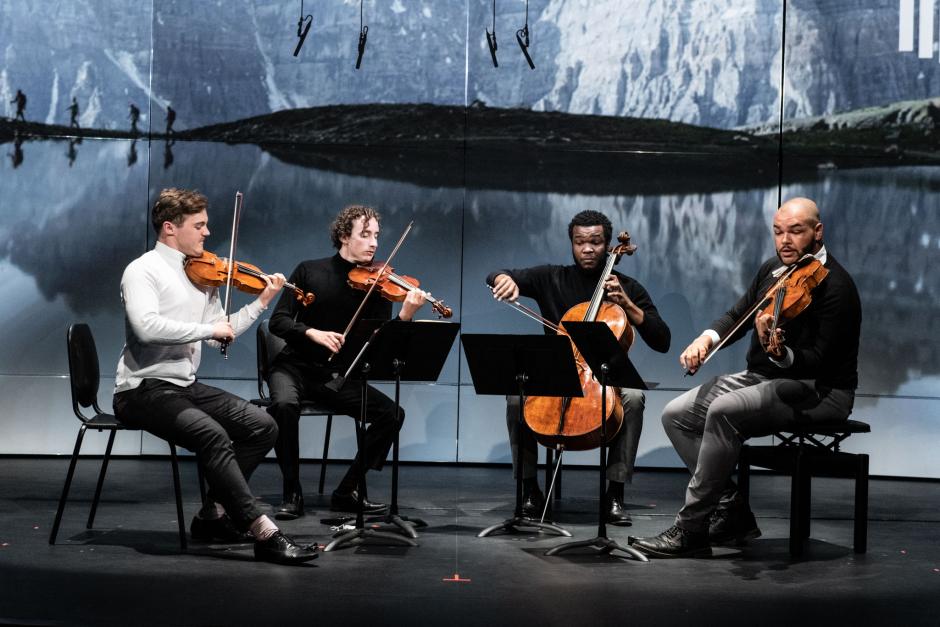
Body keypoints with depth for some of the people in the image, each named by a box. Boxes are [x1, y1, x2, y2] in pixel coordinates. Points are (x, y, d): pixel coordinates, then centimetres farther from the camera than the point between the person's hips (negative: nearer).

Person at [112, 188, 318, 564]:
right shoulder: (143, 270, -9)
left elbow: (222, 332, 15)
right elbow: (146, 327, -27)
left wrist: (262, 302, 7)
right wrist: (208, 328, -24)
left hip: (185, 385, 8)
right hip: (144, 389, -8)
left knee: (263, 427, -4)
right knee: (213, 435, -31)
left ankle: (215, 514, 2)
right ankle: (265, 534, -32)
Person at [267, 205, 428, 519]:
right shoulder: (310, 271, -1)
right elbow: (278, 321, -6)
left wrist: (405, 316, -28)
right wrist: (313, 333, -26)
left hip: (338, 376, 2)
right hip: (296, 366, -2)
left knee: (392, 413, -18)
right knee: (284, 404, -35)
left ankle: (349, 491, -4)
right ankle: (292, 492, -18)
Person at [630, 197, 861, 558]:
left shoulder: (835, 286, -16)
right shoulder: (773, 269, 9)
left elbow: (818, 362, -24)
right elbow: (737, 316, 16)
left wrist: (780, 353, -44)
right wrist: (707, 338, -5)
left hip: (818, 391, -9)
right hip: (761, 377, 9)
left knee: (723, 411, -33)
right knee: (676, 415, -4)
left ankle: (692, 528, -25)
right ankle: (731, 510, -1)